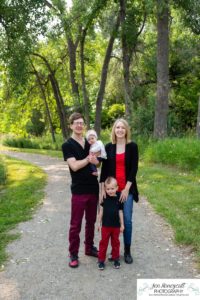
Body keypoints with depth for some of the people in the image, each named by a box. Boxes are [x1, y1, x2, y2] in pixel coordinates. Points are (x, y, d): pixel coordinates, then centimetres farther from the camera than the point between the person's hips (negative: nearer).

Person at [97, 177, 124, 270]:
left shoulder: (118, 199, -5)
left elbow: (120, 212, 1)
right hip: (105, 225, 0)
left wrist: (122, 224, 3)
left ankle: (116, 259, 28)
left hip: (116, 226, 1)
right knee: (103, 242, 7)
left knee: (115, 242, 13)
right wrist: (99, 223, 3)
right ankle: (101, 260, 17)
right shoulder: (104, 198, -6)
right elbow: (101, 211, 2)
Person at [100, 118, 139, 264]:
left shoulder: (132, 146, -1)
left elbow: (134, 169, -5)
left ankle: (127, 251, 18)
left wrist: (126, 188, -11)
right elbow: (104, 168, 3)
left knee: (127, 219, 1)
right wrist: (103, 188, -4)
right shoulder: (109, 147, 4)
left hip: (127, 189, -1)